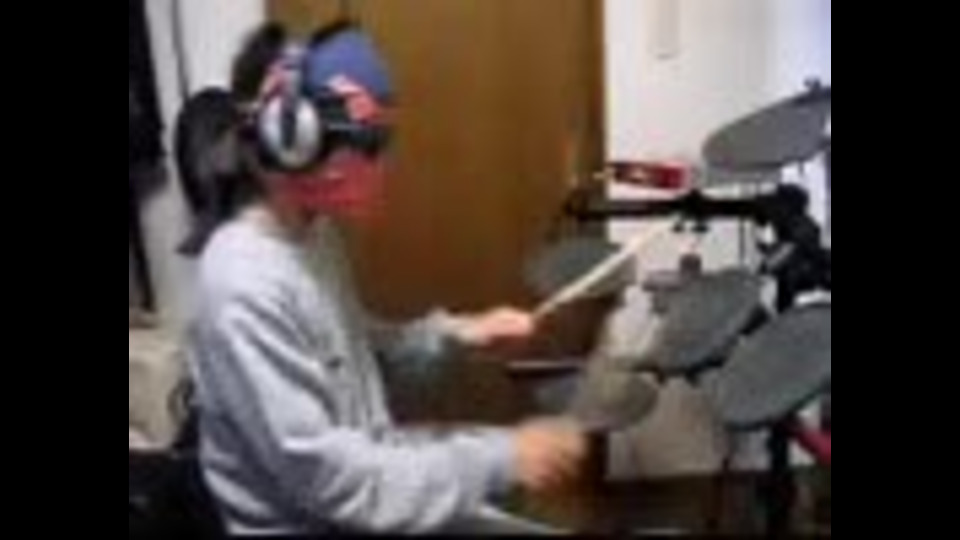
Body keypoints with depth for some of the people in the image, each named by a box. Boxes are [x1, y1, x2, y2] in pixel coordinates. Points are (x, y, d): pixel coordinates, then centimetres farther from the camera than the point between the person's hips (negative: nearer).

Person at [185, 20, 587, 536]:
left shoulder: (312, 229, 0)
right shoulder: (245, 290, -28)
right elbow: (327, 481, -28)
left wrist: (454, 333, 1)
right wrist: (499, 462, -28)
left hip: (368, 472, 8)